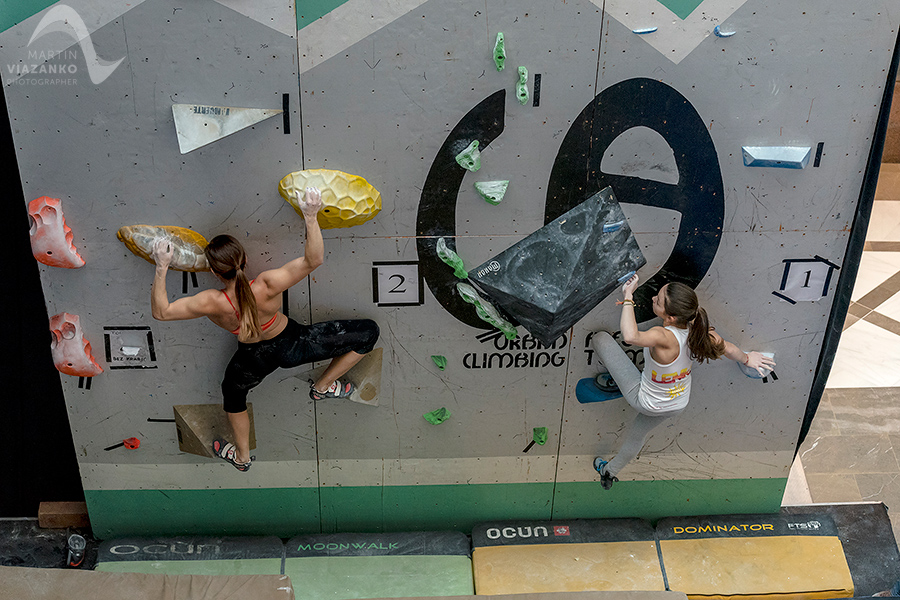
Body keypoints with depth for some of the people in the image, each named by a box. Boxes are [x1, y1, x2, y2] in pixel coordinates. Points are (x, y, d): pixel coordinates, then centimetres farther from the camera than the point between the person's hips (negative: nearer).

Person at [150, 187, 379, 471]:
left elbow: (161, 311, -19)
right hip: (293, 345, -2)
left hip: (255, 359, 2)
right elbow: (313, 260, -39)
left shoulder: (212, 304, -32)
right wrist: (311, 217, -48)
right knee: (368, 331, 11)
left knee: (232, 391, 38)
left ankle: (242, 456, 57)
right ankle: (324, 387, 27)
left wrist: (161, 269, -25)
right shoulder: (266, 286, -38)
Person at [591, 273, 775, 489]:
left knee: (601, 338, -1)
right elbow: (727, 348, -7)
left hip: (644, 401, -7)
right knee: (637, 437, 35)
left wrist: (628, 297, -50)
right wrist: (746, 358, 14)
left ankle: (612, 381, 27)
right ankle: (609, 472, 58)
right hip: (677, 405, 7)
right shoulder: (699, 331, -23)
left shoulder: (664, 338, -43)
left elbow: (630, 336, -61)